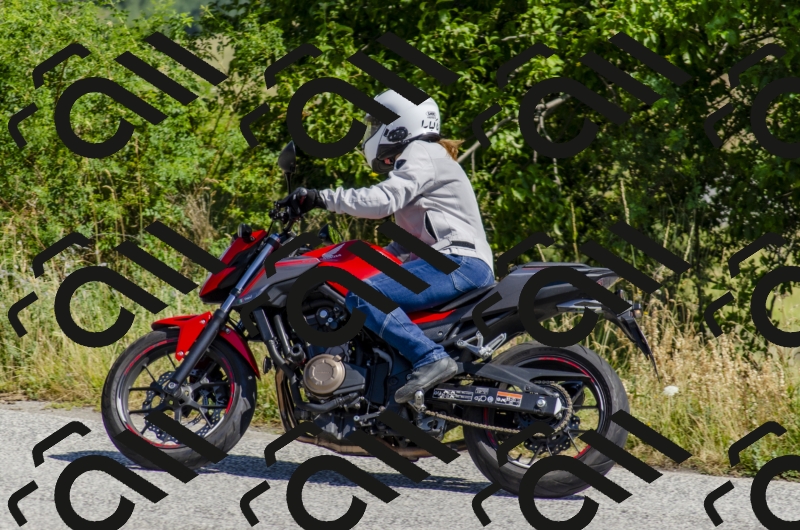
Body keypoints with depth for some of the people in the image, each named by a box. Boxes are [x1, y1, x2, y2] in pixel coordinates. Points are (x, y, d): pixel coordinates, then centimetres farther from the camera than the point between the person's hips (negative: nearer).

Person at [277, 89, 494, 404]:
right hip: (453, 262, 11)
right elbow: (410, 238, 32)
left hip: (460, 262, -11)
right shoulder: (416, 158, 29)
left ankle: (431, 359, -32)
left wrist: (320, 198, -22)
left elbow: (382, 200, -22)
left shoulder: (421, 154, -4)